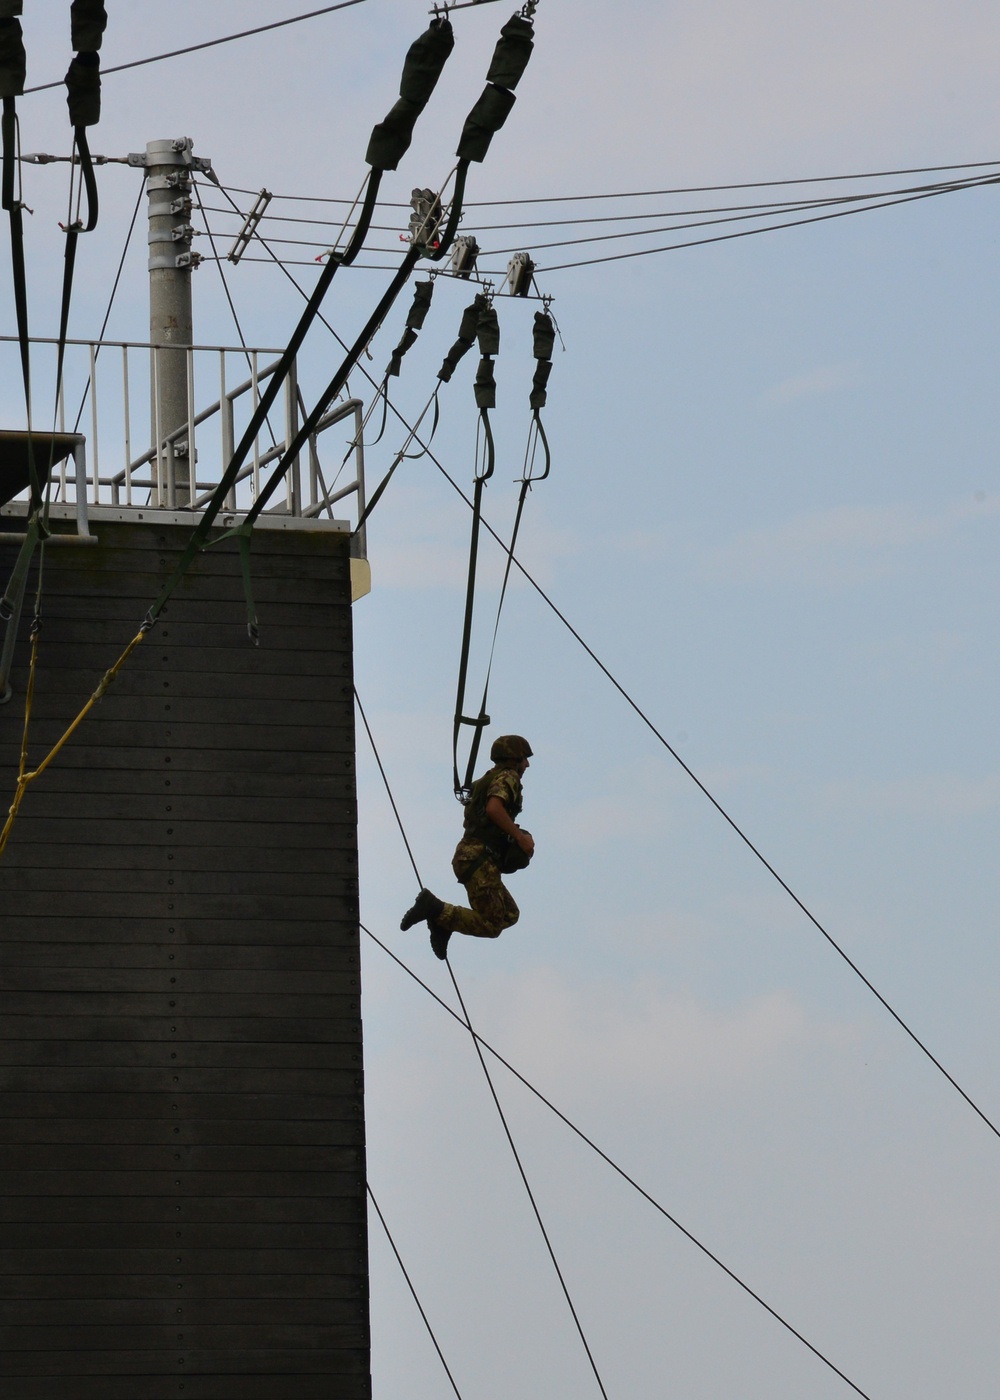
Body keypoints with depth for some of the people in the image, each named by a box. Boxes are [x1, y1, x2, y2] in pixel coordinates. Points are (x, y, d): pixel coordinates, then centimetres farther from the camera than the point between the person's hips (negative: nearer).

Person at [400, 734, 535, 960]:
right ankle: (434, 907, -17)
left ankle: (441, 918, 6)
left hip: (468, 856, 10)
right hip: (479, 859, -10)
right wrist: (519, 837, -16)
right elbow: (494, 809, -23)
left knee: (510, 916, 14)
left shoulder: (488, 780, 25)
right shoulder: (508, 777, -5)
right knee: (490, 926, -12)